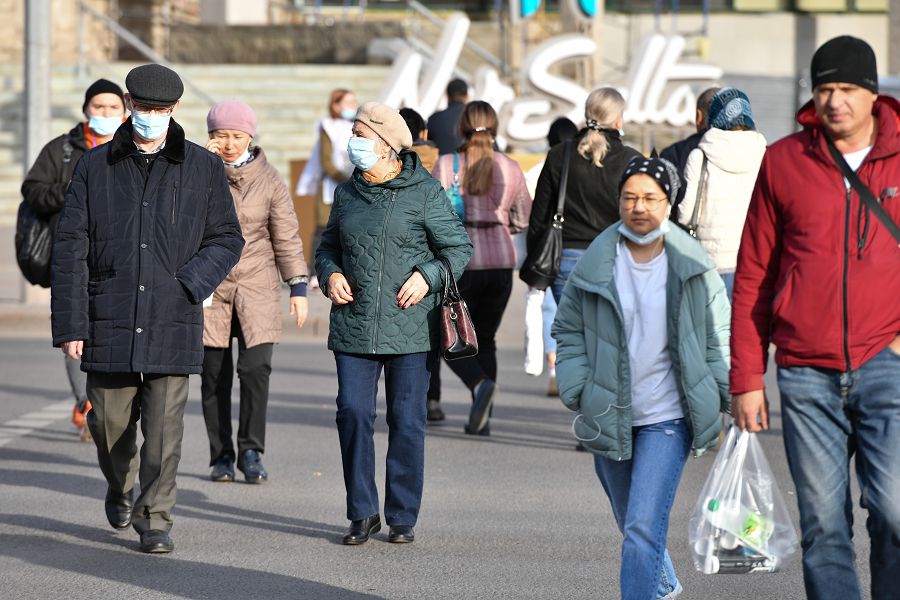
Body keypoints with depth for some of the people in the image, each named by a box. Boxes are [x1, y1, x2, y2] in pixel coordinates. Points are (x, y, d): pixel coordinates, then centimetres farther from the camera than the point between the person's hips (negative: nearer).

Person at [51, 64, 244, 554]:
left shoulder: (203, 167, 4)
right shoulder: (95, 166, 4)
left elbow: (227, 238, 9)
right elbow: (70, 249, 3)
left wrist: (190, 283, -8)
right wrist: (69, 325, -4)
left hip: (172, 321, -1)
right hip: (109, 320, 1)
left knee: (164, 427, -7)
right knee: (109, 423, 9)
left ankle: (154, 519, 3)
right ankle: (120, 487, 38)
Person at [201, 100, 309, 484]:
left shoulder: (268, 179, 3)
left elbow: (286, 236, 6)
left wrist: (298, 287, 2)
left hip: (257, 286, 0)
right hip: (210, 287, 0)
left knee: (256, 368, -12)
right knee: (215, 375, 3)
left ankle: (251, 452, -1)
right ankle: (221, 456, 13)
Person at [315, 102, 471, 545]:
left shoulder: (424, 192, -2)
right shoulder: (348, 192, 12)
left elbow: (459, 247, 2)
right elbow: (329, 245, 23)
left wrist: (427, 276, -14)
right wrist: (330, 274, 2)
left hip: (409, 326, -3)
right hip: (354, 324, 3)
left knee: (407, 421, 1)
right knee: (353, 413, -5)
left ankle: (403, 517, 11)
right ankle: (362, 512, 7)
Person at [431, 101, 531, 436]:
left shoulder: (446, 165, -5)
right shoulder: (510, 168, 2)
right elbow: (523, 220, 10)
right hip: (500, 261, 3)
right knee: (485, 339, 15)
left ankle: (480, 383, -19)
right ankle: (481, 418, 8)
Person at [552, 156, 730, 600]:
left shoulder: (693, 267, -3)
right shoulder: (594, 264, -1)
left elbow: (718, 335, 6)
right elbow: (568, 330, 7)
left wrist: (719, 398, -1)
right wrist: (578, 392, -4)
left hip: (667, 418, -3)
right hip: (609, 418, 3)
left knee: (644, 530, -16)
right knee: (633, 526, 21)